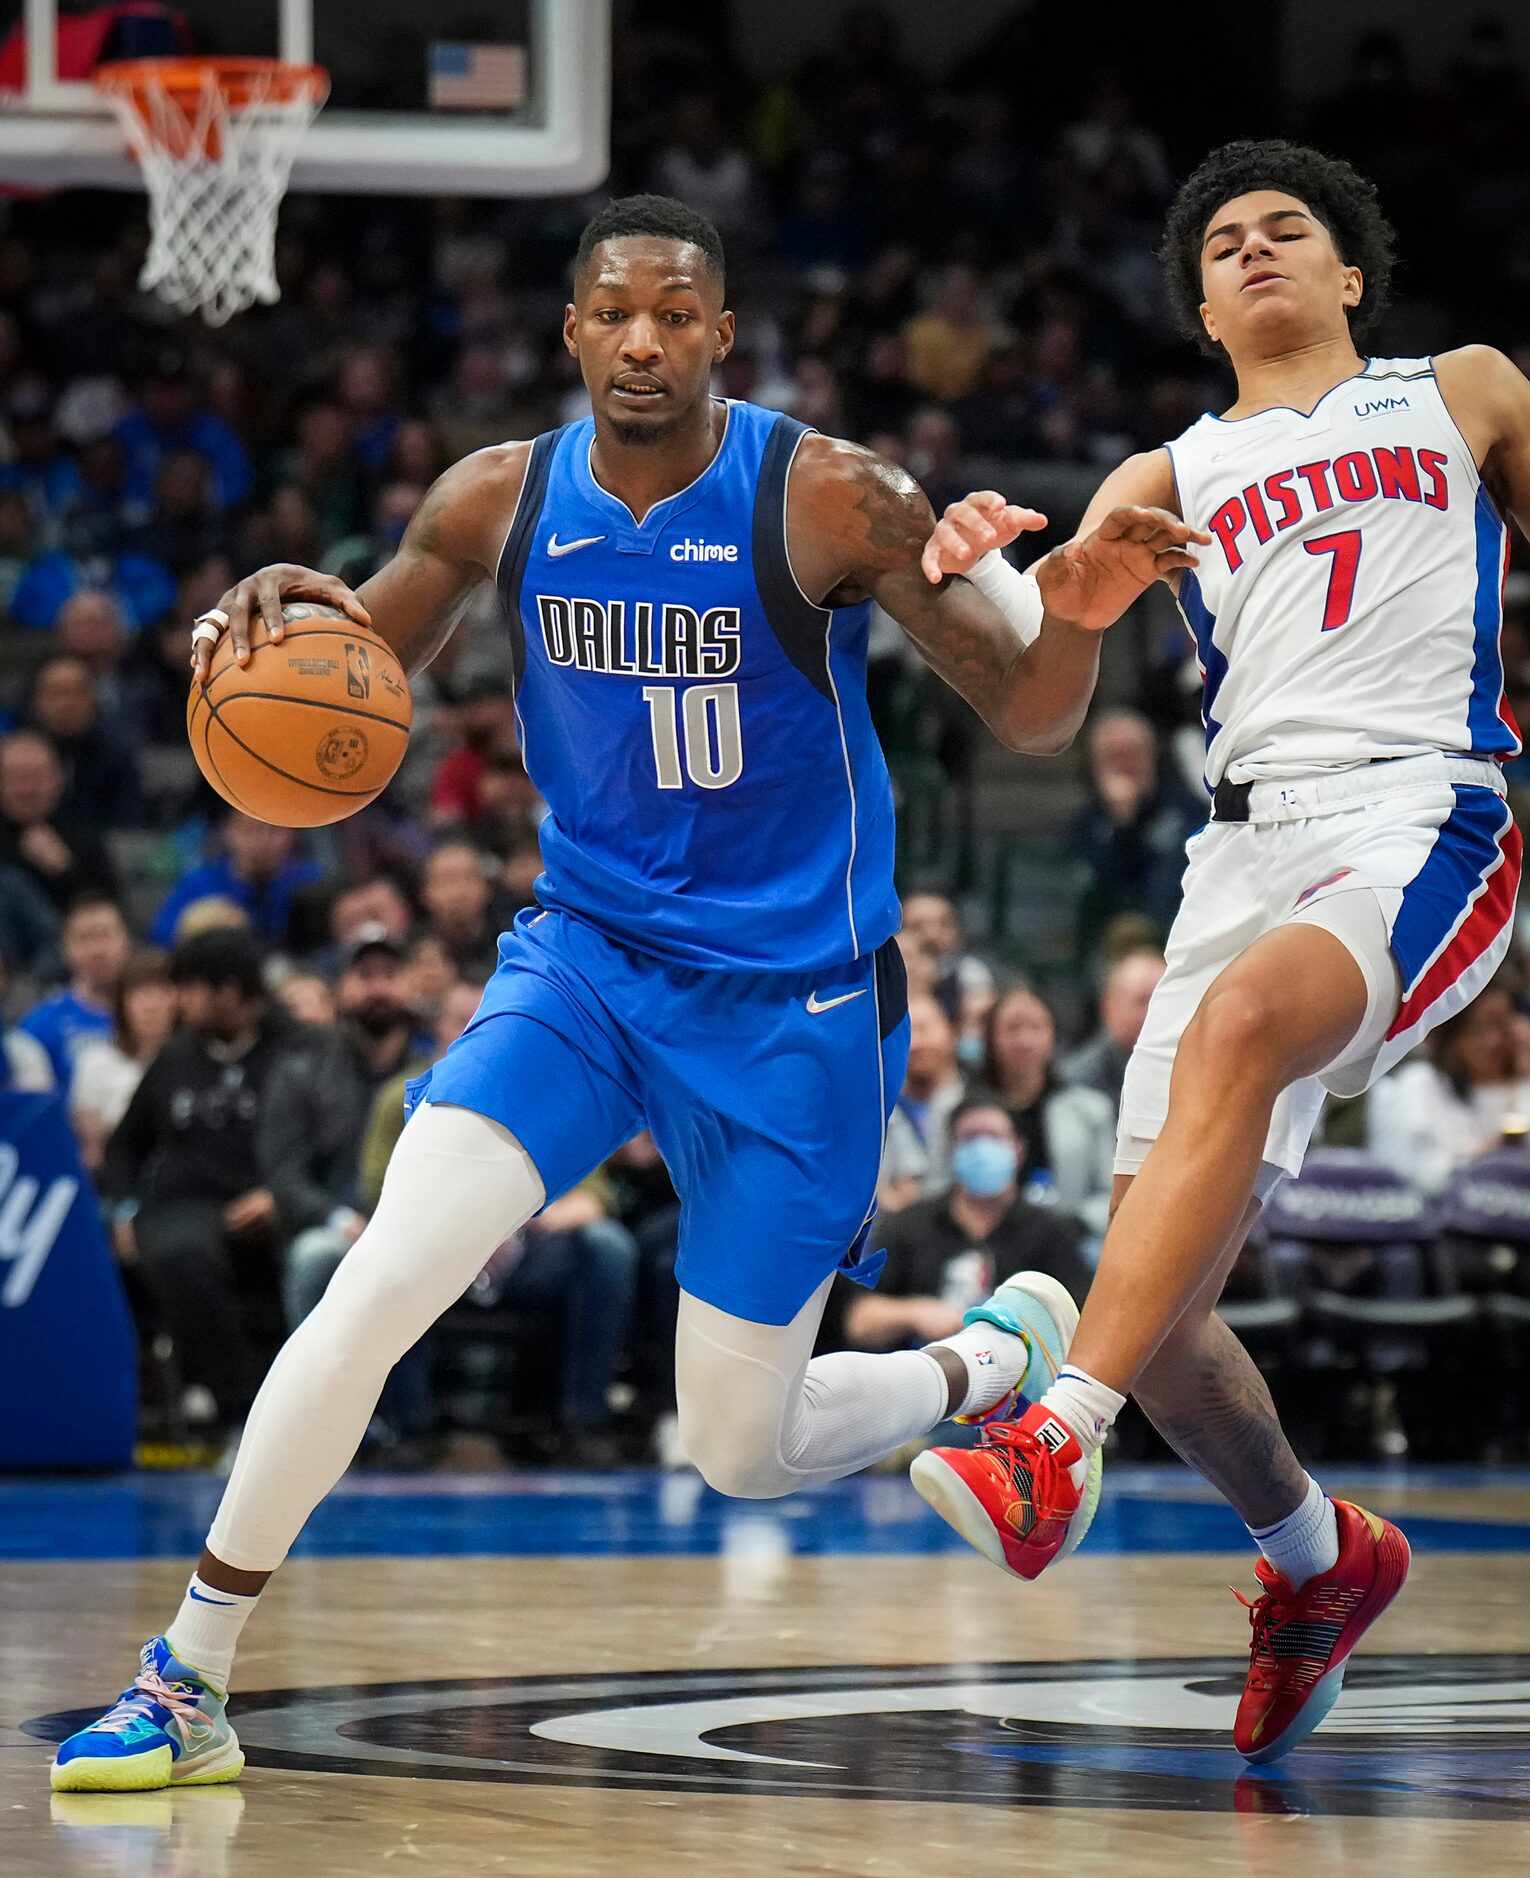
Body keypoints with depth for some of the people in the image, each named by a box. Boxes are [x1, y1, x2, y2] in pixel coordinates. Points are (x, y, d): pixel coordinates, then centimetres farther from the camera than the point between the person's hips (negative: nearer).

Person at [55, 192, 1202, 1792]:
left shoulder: (828, 500, -14)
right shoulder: (500, 500, -3)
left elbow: (1027, 717, -10)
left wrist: (1075, 610, -33)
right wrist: (283, 612, -14)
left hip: (796, 1000, -3)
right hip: (585, 955, 3)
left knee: (743, 1453, 0)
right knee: (384, 1279, -19)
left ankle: (1000, 1360, 33)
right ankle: (186, 1683, -10)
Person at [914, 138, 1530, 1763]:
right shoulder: (1171, 478, 23)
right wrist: (985, 564, -16)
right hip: (1249, 840, 4)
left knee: (1237, 1022, -38)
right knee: (1156, 1300, -6)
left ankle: (1056, 1440, -47)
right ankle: (1319, 1560, 22)